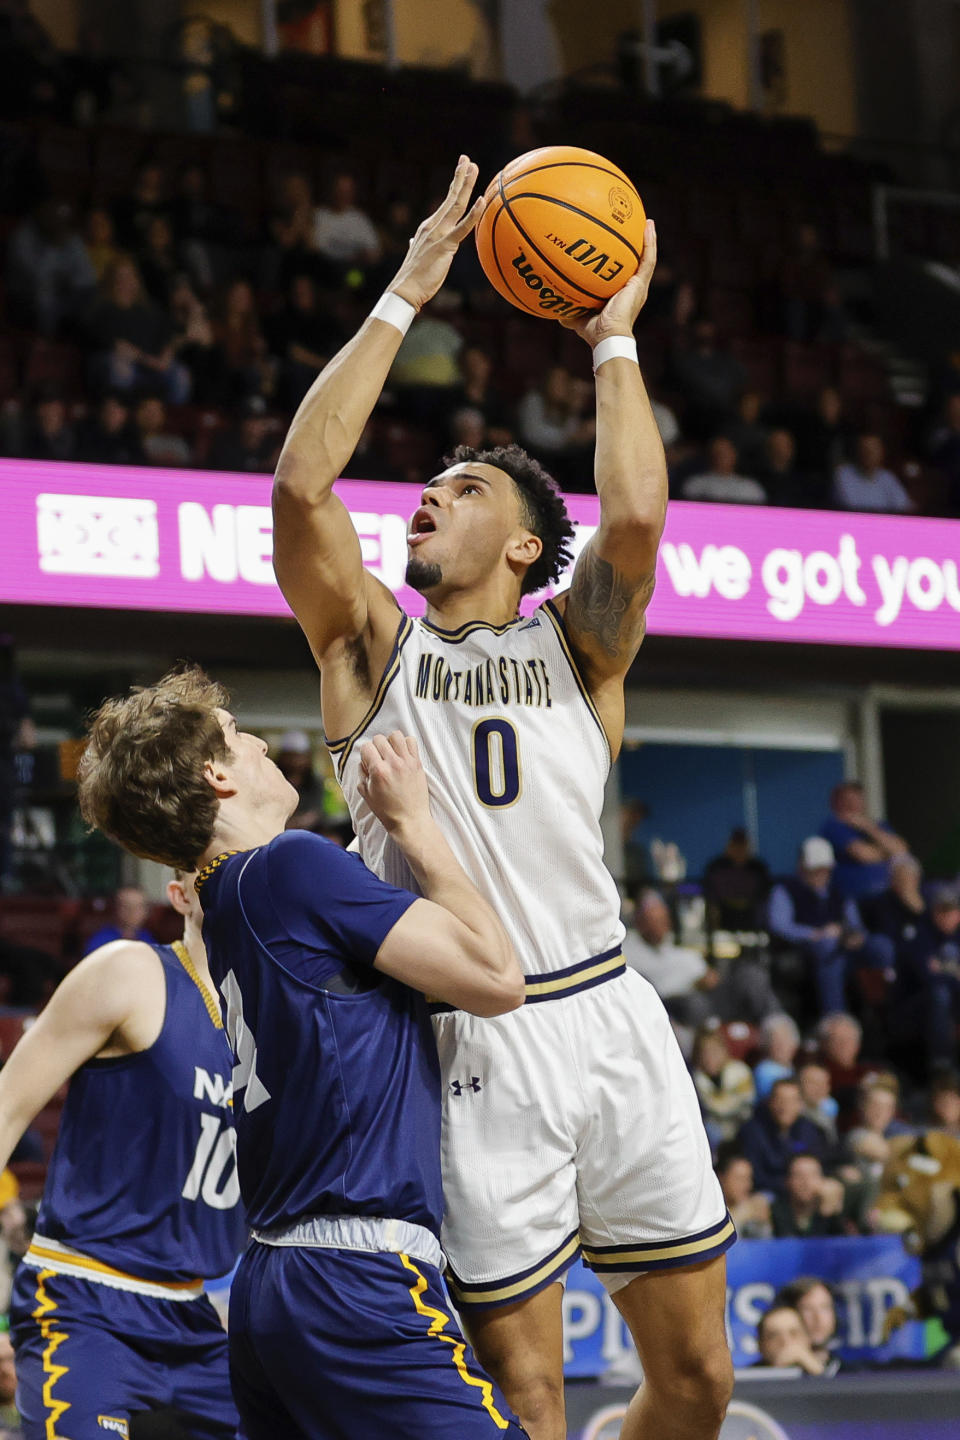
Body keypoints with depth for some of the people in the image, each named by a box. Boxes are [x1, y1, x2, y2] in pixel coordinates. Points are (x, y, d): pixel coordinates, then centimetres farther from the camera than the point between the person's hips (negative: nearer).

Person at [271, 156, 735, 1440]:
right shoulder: (373, 645, 9)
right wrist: (404, 300, -3)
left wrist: (614, 340, 0)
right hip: (468, 1043, -2)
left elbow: (634, 514, -10)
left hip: (606, 1016, 2)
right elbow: (300, 483, -7)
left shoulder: (574, 647, 11)